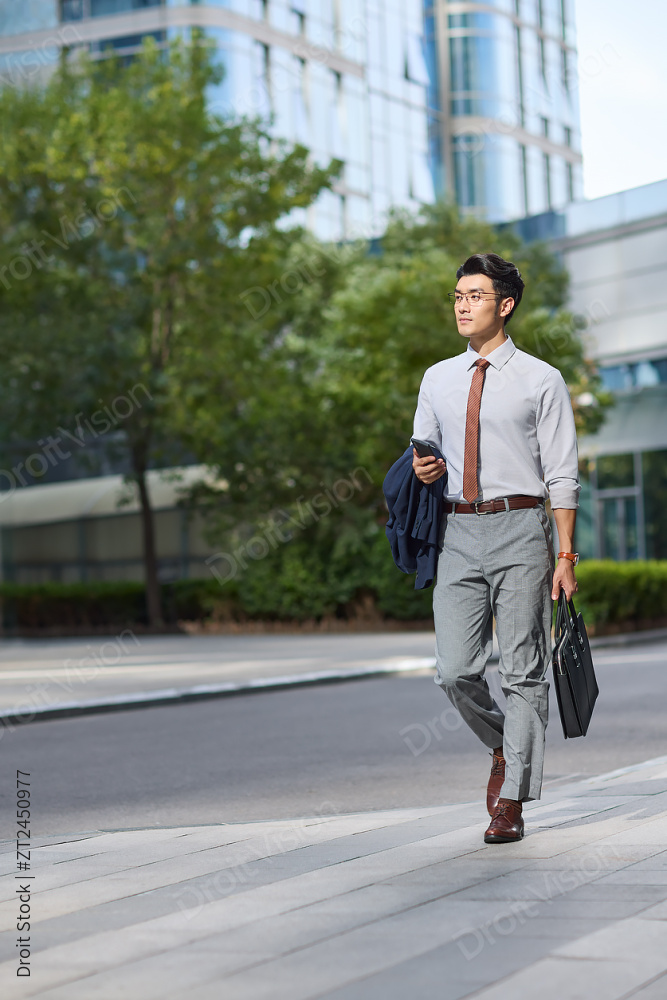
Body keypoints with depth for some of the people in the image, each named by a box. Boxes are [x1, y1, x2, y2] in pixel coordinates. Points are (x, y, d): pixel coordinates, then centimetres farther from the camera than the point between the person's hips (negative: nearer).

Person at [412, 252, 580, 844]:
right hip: (458, 534, 4)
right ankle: (505, 746, 28)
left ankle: (511, 803, 6)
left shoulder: (541, 381, 1)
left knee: (524, 671, 0)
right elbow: (424, 451, 23)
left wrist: (566, 557, -6)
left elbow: (562, 475, -1)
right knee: (456, 672, -2)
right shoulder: (438, 380, 14)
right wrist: (422, 469, -3)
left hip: (519, 530, -4)